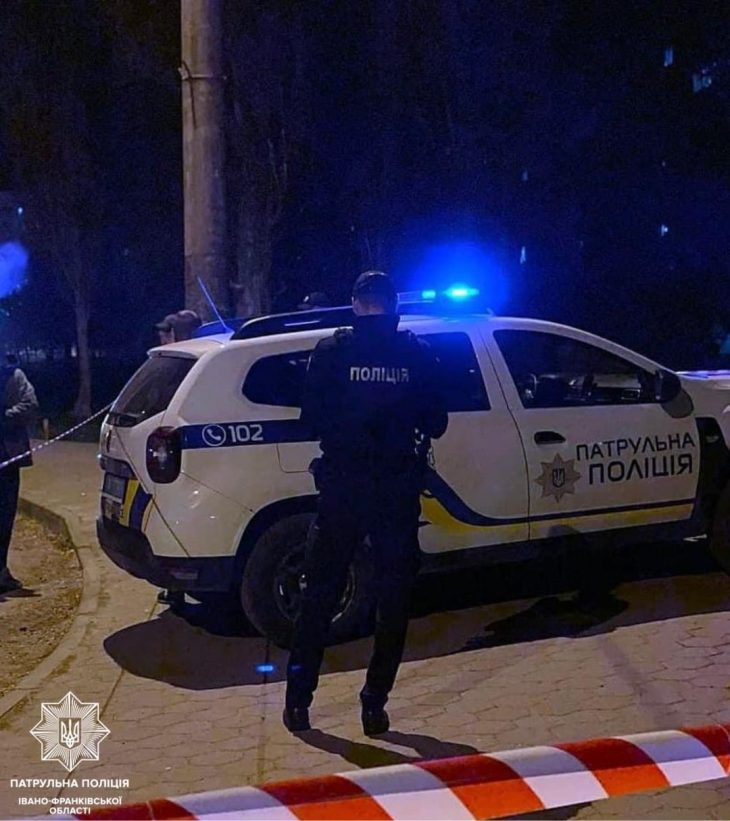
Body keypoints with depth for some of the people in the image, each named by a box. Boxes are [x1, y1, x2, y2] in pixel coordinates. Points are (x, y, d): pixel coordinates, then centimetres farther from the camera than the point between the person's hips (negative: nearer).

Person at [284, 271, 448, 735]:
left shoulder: (332, 352, -4)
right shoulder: (417, 355, -1)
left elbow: (311, 420, -3)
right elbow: (435, 424, 2)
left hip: (342, 487, 0)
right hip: (399, 489, 1)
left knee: (320, 595, 11)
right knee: (394, 598, 11)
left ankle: (298, 701, 15)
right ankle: (375, 705, 13)